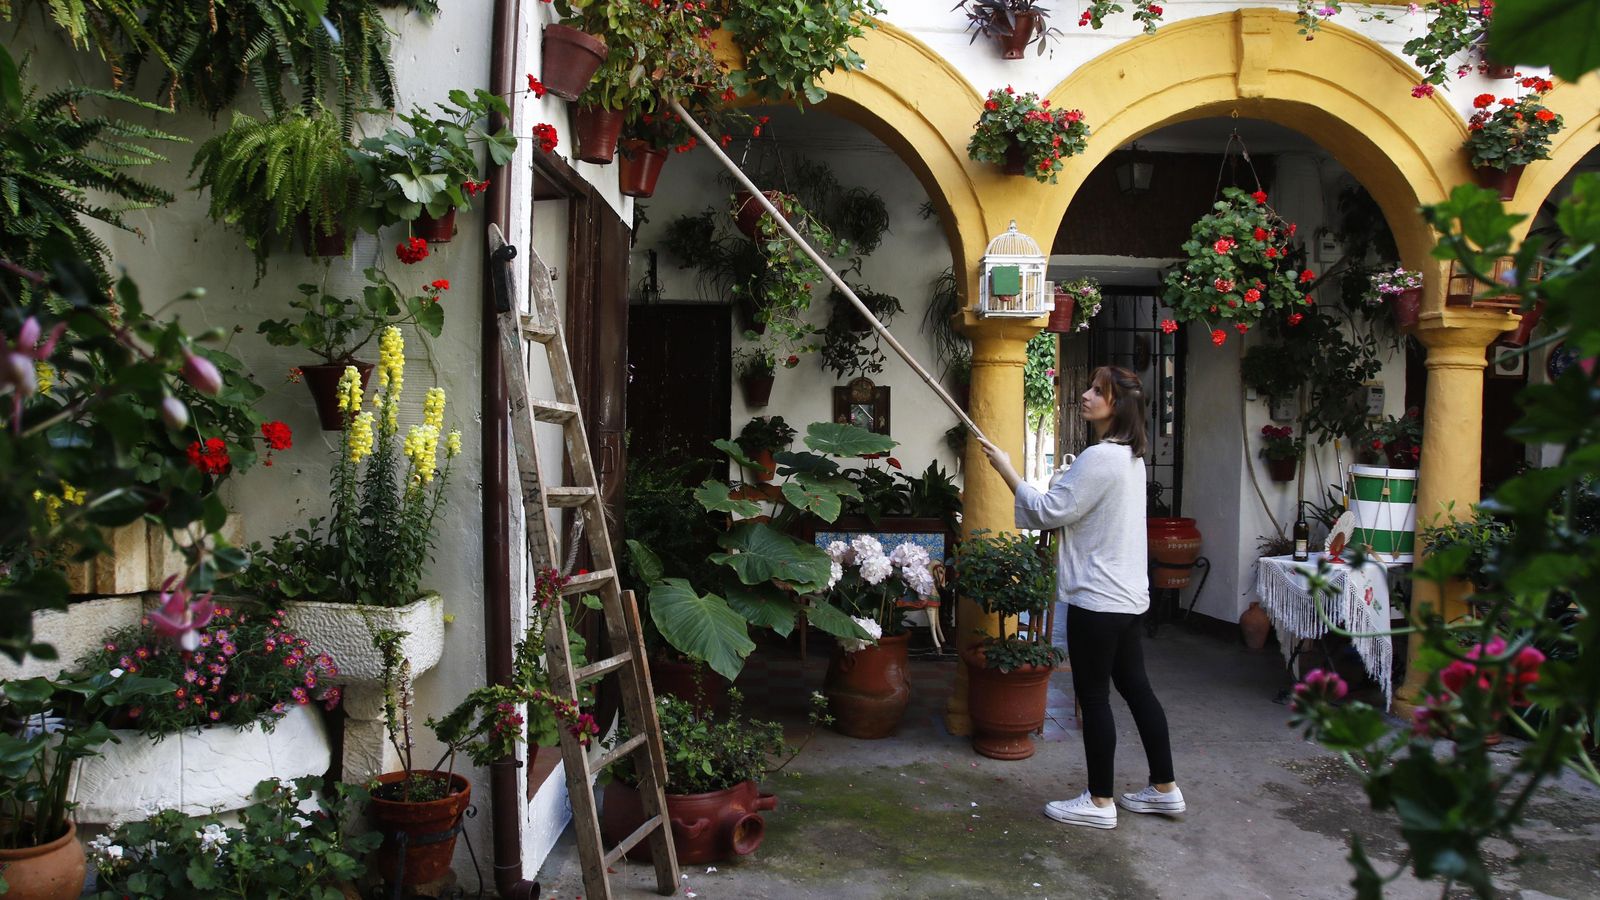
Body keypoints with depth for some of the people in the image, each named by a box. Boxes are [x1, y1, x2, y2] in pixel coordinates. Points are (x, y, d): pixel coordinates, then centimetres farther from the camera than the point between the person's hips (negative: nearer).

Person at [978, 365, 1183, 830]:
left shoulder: (1099, 458, -20)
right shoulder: (1130, 456, 12)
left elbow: (1048, 511, -17)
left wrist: (1008, 470, -9)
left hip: (1097, 597, -10)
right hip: (1127, 593, 10)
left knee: (1093, 696, 1)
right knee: (1135, 686, 16)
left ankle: (1099, 802, 11)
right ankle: (1165, 789, 26)